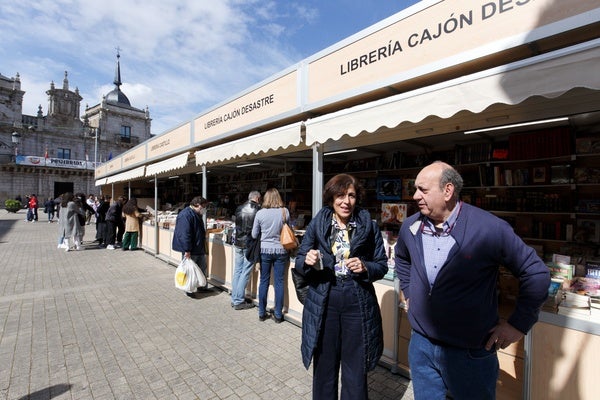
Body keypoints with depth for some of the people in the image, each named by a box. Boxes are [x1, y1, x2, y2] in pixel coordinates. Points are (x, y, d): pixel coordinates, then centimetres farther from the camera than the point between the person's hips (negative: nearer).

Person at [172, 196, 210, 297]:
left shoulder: (197, 214, 11)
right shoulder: (186, 215, -22)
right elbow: (185, 234, -27)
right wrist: (187, 250, -27)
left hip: (199, 249, 10)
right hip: (190, 250, -10)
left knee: (202, 269, 17)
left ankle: (203, 287, 30)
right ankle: (188, 290, 24)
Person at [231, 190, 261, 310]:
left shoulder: (239, 208, 6)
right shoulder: (258, 209, -11)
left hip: (238, 244, 6)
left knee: (237, 272, 14)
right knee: (245, 274, 2)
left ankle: (234, 299, 23)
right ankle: (239, 301, 9)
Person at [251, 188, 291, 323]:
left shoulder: (260, 213, -7)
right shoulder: (285, 212, -7)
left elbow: (254, 235, 2)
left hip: (265, 250, 0)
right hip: (281, 251, 0)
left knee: (264, 281, 12)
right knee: (279, 282, 8)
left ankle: (262, 313, 24)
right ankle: (278, 314, 18)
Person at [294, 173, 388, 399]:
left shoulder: (369, 227, -3)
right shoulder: (317, 224, -2)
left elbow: (382, 265, 3)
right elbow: (299, 261, 3)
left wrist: (365, 268, -17)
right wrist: (308, 261, -19)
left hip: (358, 304, 0)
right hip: (323, 303, 1)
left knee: (355, 368, 15)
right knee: (324, 365, 17)